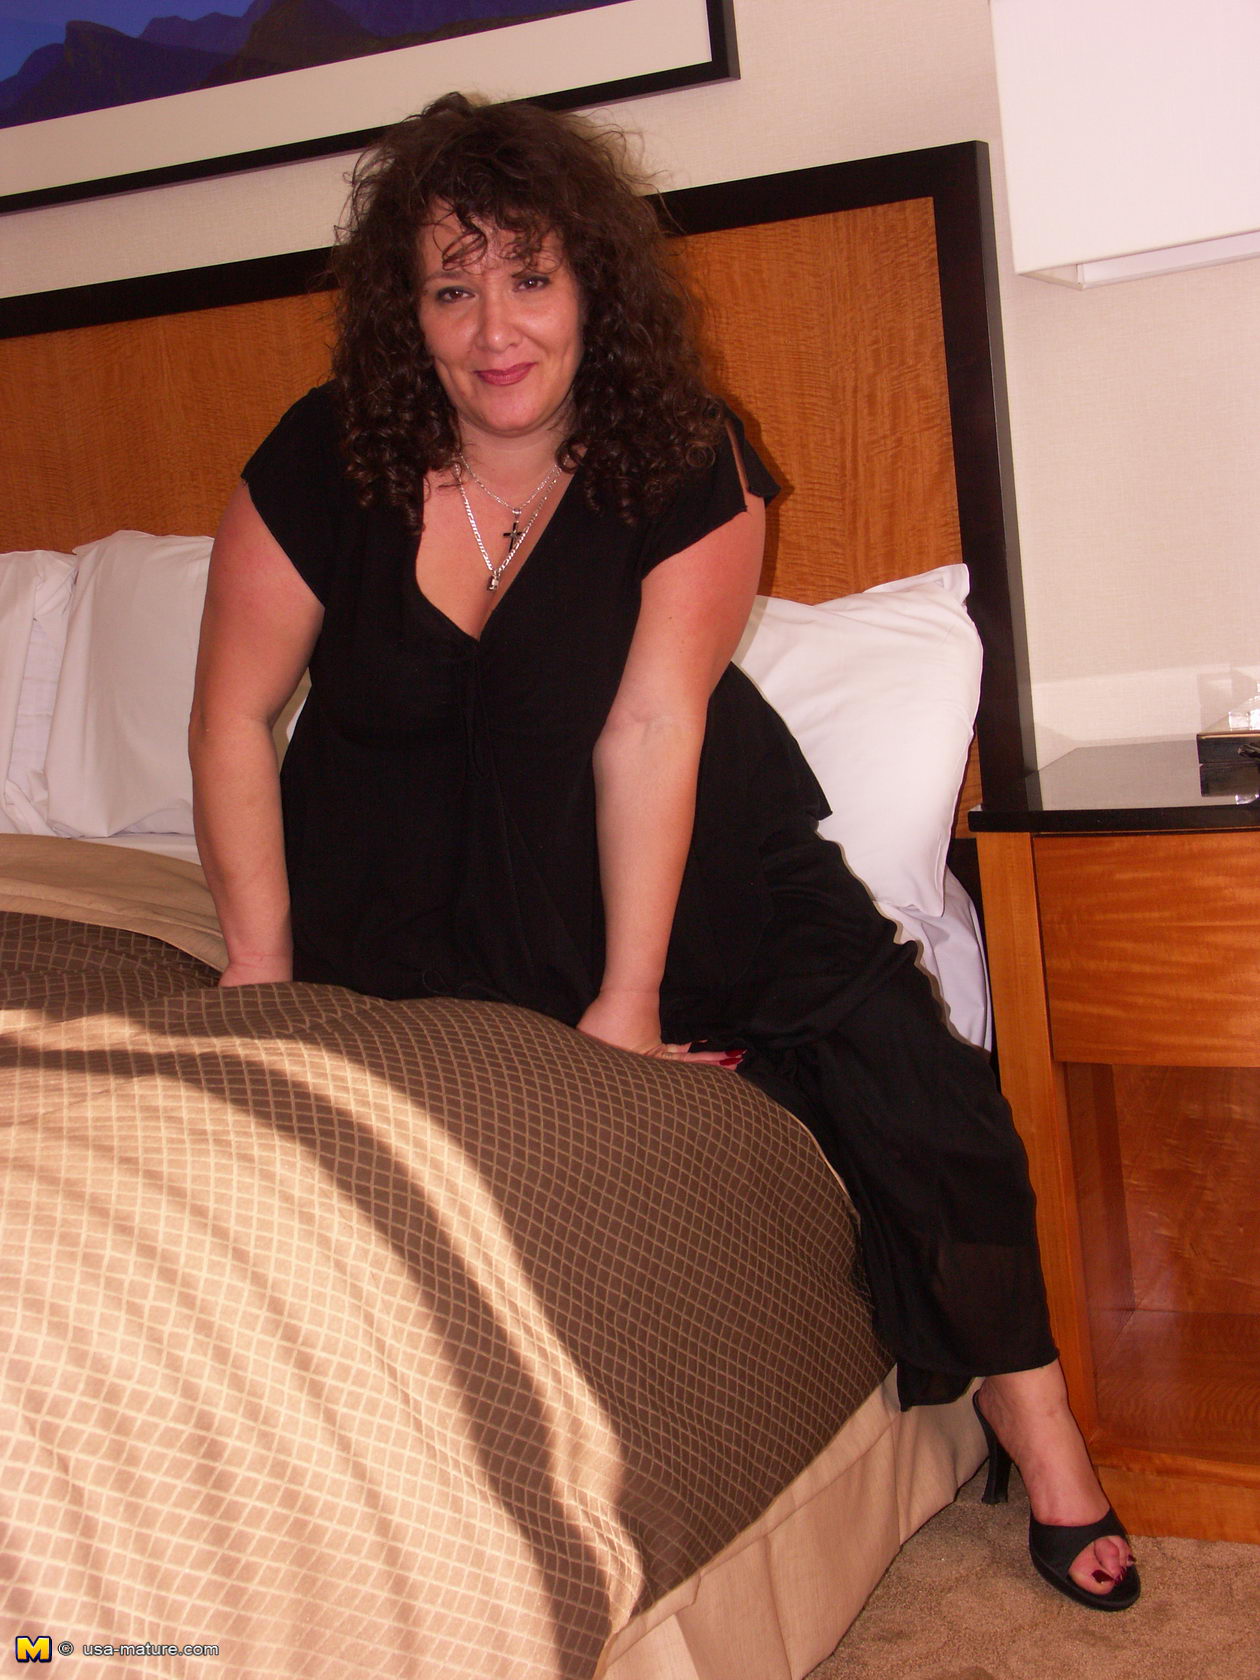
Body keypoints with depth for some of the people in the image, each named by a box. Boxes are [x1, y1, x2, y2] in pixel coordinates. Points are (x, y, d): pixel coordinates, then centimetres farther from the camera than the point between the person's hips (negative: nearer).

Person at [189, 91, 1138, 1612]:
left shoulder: (689, 468, -15)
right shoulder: (328, 464, -13)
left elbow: (650, 726, -21)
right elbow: (234, 714, -6)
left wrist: (627, 1000, -23)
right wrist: (263, 967, -9)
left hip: (680, 844, -1)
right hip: (412, 851, 1)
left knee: (900, 1070, -15)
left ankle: (1028, 1409, 4)